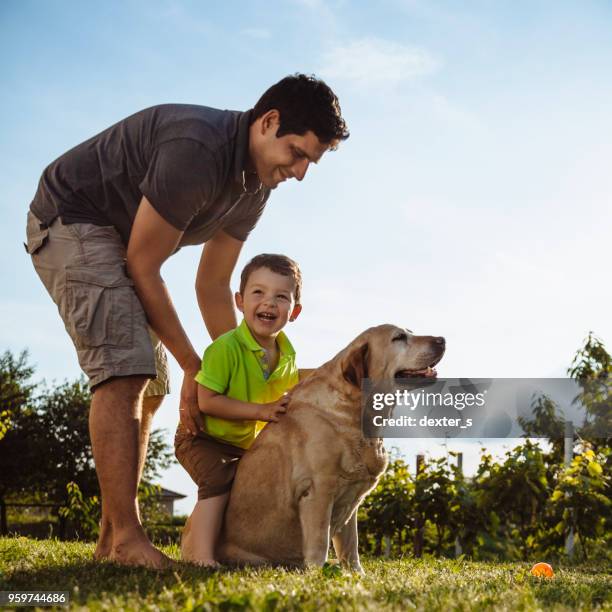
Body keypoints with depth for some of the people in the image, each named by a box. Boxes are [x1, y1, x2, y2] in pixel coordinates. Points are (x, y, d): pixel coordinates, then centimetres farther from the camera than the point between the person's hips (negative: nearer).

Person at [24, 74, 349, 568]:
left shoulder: (256, 184, -1)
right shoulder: (198, 148, -30)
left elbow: (213, 285, 5)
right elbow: (143, 267, -25)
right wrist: (193, 366, -19)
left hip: (115, 237, 10)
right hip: (72, 220, -10)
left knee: (150, 389, 6)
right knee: (124, 370, -23)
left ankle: (110, 539, 12)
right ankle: (127, 539, -22)